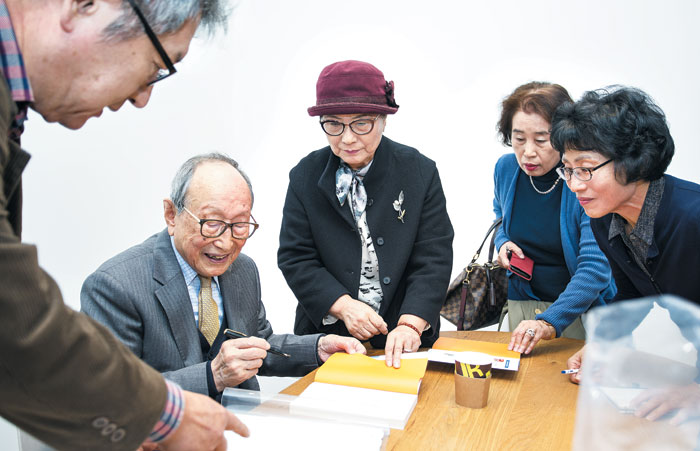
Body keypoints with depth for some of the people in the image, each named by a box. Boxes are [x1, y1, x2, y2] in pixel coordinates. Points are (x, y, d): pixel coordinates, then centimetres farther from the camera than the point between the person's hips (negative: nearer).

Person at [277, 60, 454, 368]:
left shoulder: (420, 172, -2)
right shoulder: (306, 176, 1)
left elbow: (434, 259, -6)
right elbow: (295, 257, -1)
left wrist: (412, 324, -20)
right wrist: (343, 306, -14)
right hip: (326, 331, 1)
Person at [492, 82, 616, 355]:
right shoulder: (506, 168, -5)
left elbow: (595, 267, -27)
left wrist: (550, 321, -39)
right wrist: (502, 243, -5)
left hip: (581, 305, -4)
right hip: (522, 301, 4)